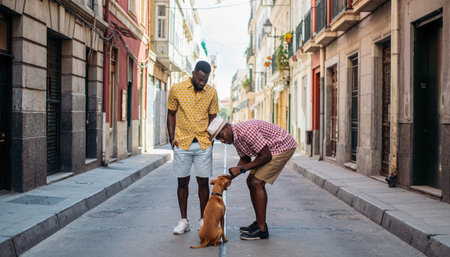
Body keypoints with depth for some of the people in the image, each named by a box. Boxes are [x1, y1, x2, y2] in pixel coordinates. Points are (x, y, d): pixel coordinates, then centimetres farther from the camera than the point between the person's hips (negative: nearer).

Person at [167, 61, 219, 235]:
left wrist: (211, 138, -1)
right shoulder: (176, 90, -1)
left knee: (203, 182, 3)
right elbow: (171, 115, 7)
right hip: (182, 143, -1)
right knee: (182, 181, 4)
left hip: (203, 144, 1)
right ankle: (183, 220, 14)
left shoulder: (211, 93, 3)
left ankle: (203, 220, 15)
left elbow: (212, 117, 10)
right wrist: (172, 138, -1)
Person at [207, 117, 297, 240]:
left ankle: (262, 229, -10)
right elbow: (245, 159, 12)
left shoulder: (247, 131, -31)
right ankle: (259, 223, 17)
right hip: (269, 149, 10)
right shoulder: (234, 135, 0)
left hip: (283, 146, -10)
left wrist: (242, 169, -21)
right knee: (251, 181, 7)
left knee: (257, 183, -16)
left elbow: (266, 156, -26)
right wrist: (231, 176, -2)